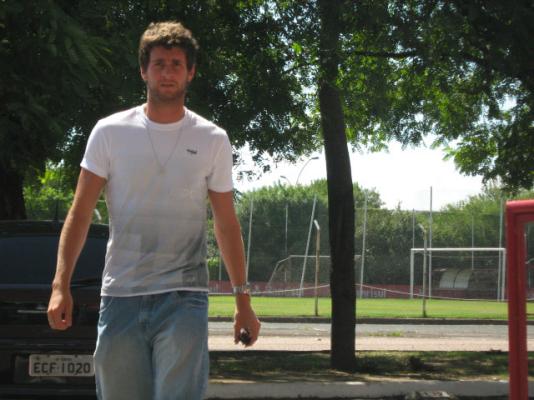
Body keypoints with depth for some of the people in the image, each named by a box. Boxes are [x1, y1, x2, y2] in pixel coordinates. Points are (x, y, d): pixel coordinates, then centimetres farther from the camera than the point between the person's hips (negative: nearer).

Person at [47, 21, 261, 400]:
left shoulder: (212, 140, 4)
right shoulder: (110, 132, 3)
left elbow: (227, 225, 10)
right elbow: (80, 213, 3)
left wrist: (243, 300, 7)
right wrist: (61, 285, -7)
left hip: (184, 298, -1)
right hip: (120, 297, 1)